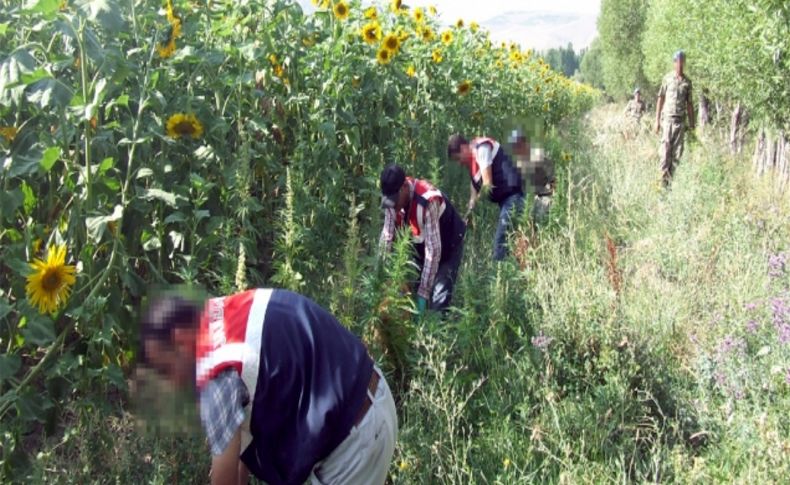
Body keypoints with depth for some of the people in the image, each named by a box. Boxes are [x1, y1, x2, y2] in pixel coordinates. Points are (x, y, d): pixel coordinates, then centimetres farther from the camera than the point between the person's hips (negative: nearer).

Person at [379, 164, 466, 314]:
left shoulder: (428, 201, -38)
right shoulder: (391, 198, -19)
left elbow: (433, 250, -38)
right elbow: (387, 234, -11)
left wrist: (423, 293, -37)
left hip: (448, 246, -6)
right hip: (419, 246, 6)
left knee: (439, 298, -19)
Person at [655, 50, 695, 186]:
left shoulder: (687, 82, 9)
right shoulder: (667, 78, 2)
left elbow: (689, 104, 12)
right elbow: (660, 99, 3)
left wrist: (691, 123, 8)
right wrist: (657, 120, -2)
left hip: (680, 120, 3)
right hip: (667, 118, -3)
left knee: (677, 151, 2)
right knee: (665, 149, -5)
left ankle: (673, 178, 7)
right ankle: (663, 177, -1)